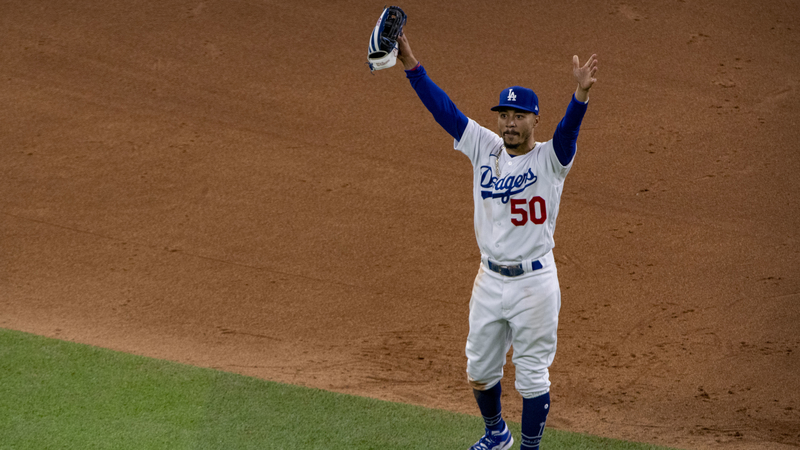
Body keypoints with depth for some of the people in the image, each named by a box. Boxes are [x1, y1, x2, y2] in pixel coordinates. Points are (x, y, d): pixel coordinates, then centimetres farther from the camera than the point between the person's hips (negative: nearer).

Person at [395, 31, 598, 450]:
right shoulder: (485, 149, 2)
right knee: (479, 372, 18)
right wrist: (410, 63, -13)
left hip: (534, 282, -5)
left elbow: (568, 129, -31)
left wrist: (581, 93, -52)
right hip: (490, 279, 5)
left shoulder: (550, 159, -10)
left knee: (532, 376, 5)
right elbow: (443, 108, -3)